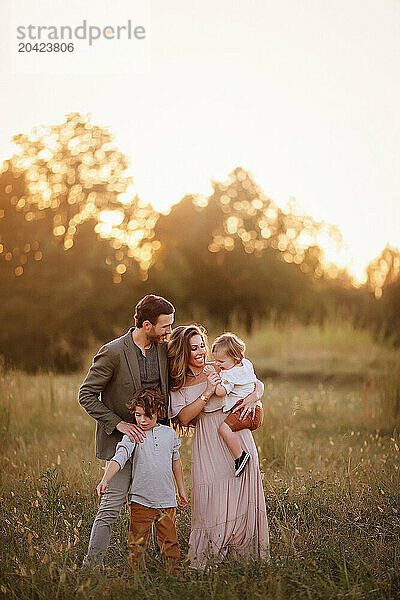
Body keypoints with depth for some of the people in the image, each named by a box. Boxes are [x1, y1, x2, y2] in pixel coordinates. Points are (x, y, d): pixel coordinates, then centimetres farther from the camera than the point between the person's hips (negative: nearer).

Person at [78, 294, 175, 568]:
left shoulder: (163, 348, 2)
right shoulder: (113, 352, -16)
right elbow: (86, 395, -12)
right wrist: (118, 423, -17)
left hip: (155, 433, 6)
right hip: (121, 439, -6)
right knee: (112, 504, -8)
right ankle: (92, 564, 1)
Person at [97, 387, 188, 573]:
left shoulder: (169, 434, 6)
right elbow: (118, 459, -19)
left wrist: (182, 489, 23)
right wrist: (105, 480, -35)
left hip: (167, 500, 2)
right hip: (141, 500, -2)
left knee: (169, 542, 7)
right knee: (137, 544, 2)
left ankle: (173, 572, 21)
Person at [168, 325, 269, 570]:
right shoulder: (178, 386, 4)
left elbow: (258, 384, 9)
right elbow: (184, 417, -10)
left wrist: (252, 398, -13)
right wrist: (207, 393, -17)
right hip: (210, 453, -2)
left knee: (243, 501, 0)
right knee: (212, 505, -7)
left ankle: (246, 555, 11)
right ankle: (206, 560, 6)